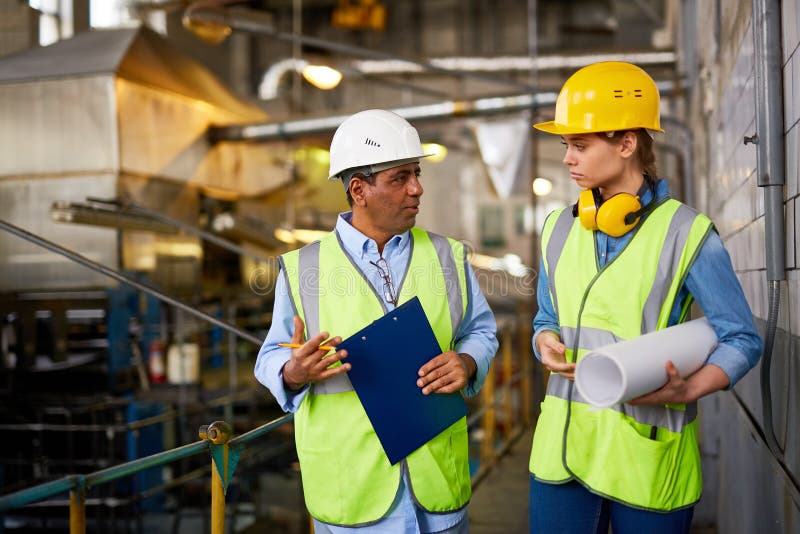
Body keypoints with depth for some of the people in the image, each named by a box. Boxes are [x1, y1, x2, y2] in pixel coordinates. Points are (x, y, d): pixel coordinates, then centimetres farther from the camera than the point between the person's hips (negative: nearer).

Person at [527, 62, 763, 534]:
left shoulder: (686, 233, -7)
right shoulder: (560, 229, 9)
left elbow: (742, 340, -4)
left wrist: (688, 391, -21)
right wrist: (546, 343, -4)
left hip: (648, 455, -4)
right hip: (563, 445, 4)